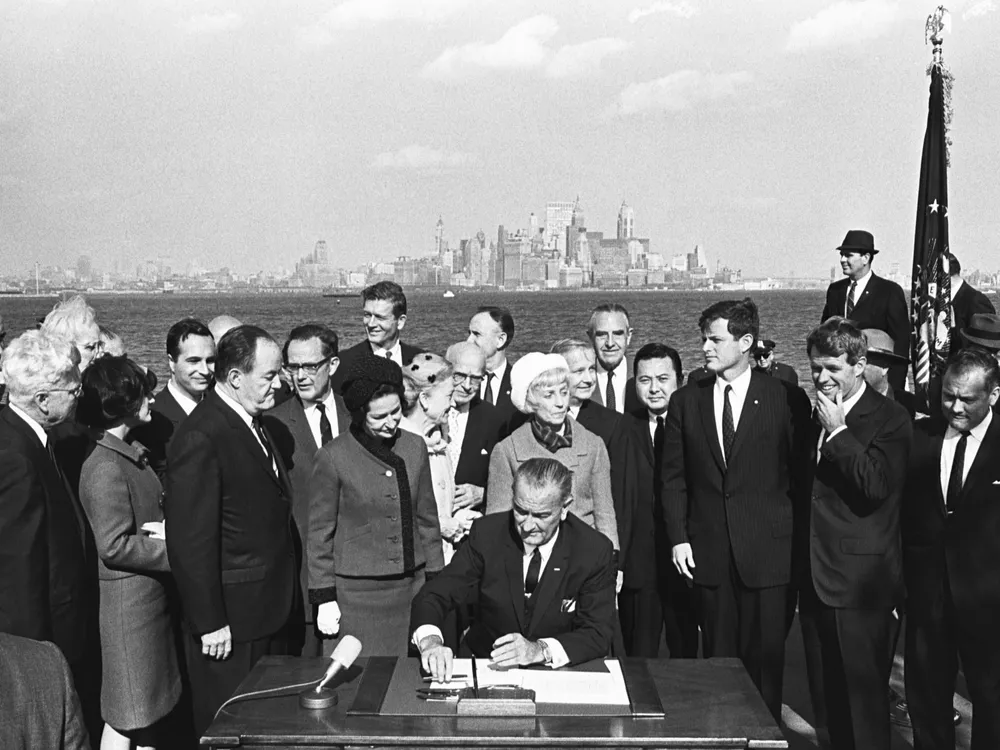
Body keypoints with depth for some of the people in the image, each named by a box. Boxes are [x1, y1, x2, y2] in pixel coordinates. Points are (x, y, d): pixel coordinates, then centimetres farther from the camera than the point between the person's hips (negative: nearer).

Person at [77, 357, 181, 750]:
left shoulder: (134, 455, 10)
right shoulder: (105, 467, -19)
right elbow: (115, 546, -23)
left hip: (152, 597, 9)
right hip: (127, 599, -9)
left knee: (149, 712, 17)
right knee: (125, 717, 2)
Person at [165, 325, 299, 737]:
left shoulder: (255, 423, 10)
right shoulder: (200, 437, -20)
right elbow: (191, 540, -21)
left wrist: (287, 597, 15)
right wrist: (209, 623, -19)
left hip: (272, 611, 9)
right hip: (231, 618, -9)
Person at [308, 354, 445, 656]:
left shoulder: (415, 447, 5)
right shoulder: (333, 457, -8)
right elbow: (320, 532, -2)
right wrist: (324, 598, -3)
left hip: (412, 587, 4)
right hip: (356, 593, -4)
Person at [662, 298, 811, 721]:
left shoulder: (786, 399, -1)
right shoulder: (685, 401, 7)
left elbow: (801, 475, 1)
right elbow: (674, 478, 8)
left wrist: (797, 539, -2)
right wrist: (678, 538, 0)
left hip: (768, 552, -2)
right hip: (707, 551, 2)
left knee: (765, 657, 2)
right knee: (718, 657, 8)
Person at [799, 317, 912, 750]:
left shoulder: (890, 420, -9)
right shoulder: (813, 417, 12)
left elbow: (877, 486, -22)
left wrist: (838, 431, -19)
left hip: (860, 582, -7)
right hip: (815, 579, 7)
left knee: (864, 699, 2)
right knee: (827, 699, 15)